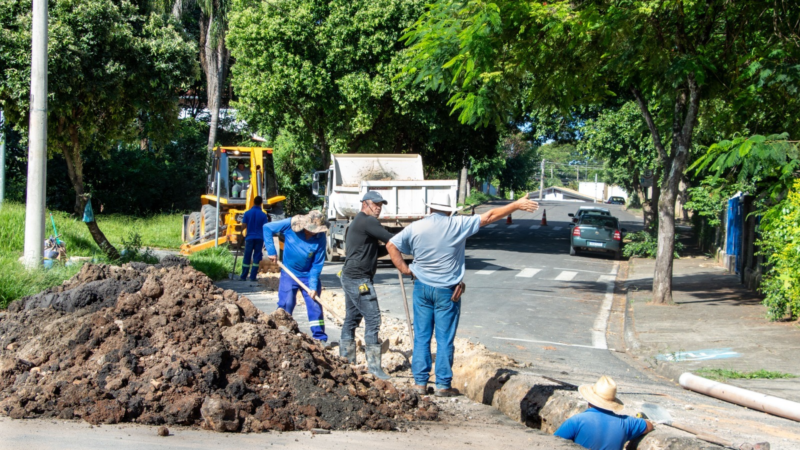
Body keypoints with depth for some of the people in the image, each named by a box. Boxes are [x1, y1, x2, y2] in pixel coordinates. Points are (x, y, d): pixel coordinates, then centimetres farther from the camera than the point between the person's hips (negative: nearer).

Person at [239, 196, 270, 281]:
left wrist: (242, 233, 17)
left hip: (249, 238, 1)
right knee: (256, 258, 3)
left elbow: (243, 226, -3)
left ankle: (243, 276, 8)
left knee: (247, 257, 6)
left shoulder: (247, 213, -2)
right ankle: (253, 277, -1)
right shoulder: (263, 215, -3)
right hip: (259, 238, -1)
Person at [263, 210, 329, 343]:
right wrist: (271, 251, -11)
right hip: (289, 273, 0)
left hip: (309, 275, 0)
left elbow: (317, 264, -13)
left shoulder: (320, 237, -16)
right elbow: (267, 228, -9)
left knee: (315, 305, -1)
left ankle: (320, 337, 6)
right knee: (286, 305, -3)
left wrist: (313, 285, -19)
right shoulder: (290, 225, -18)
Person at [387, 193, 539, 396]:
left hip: (422, 288, 3)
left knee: (421, 337, 9)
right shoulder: (457, 225, -7)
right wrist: (517, 205, 4)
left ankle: (420, 382, 10)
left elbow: (391, 245, 0)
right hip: (446, 291, -2)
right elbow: (490, 216, -3)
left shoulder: (416, 227, -1)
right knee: (445, 339, 4)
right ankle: (443, 385, 7)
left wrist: (404, 269, 3)